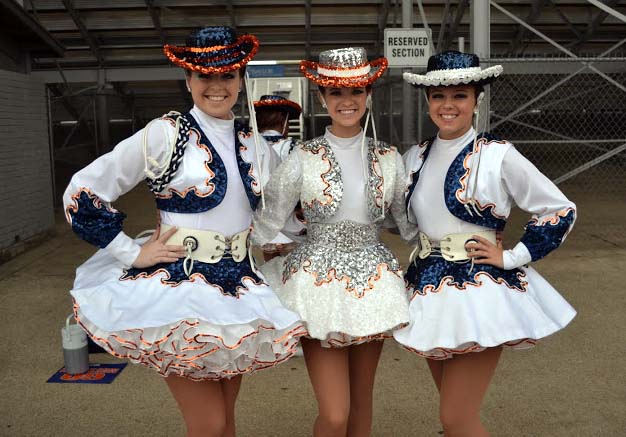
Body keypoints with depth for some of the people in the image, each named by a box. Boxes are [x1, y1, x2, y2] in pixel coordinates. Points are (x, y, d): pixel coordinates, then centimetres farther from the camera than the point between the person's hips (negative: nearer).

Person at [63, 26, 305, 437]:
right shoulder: (166, 133, -10)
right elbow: (82, 192, -9)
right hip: (177, 287, -5)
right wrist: (133, 254, -10)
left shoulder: (250, 142, 7)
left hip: (239, 290, 6)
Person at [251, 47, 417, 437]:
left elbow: (411, 221, 9)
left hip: (373, 281, 3)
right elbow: (267, 223, -3)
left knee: (361, 402, 15)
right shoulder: (303, 158, -4)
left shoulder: (388, 157, 4)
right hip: (320, 283, -3)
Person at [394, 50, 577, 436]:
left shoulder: (498, 155, -10)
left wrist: (512, 257, -9)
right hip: (429, 288, 6)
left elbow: (561, 210, -5)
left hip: (479, 289, -5)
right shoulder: (416, 157, 5)